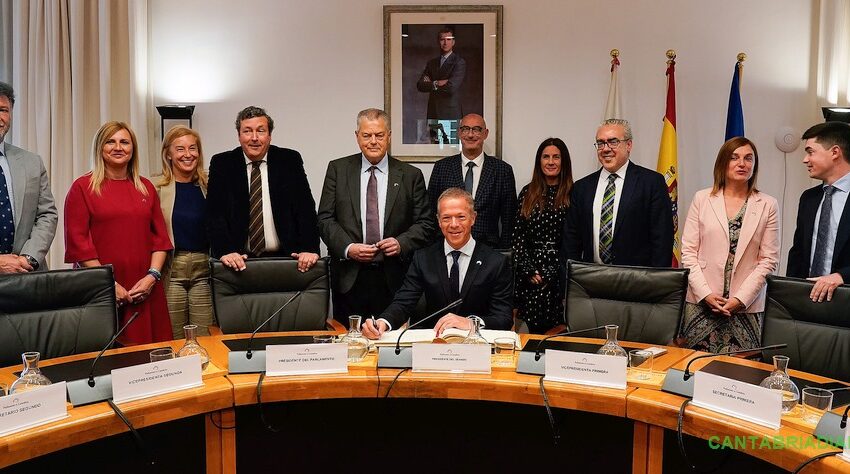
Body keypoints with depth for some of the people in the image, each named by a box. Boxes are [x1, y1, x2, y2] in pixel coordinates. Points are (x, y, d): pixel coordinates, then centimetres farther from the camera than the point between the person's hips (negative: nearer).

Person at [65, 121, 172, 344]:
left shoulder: (145, 187, 13)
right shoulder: (83, 187, 2)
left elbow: (160, 235, 11)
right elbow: (78, 241, -5)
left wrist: (152, 275, -3)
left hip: (144, 291, 3)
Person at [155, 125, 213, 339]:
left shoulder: (207, 186, 8)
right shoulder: (157, 188, -2)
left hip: (203, 267, 2)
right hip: (170, 269, -2)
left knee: (203, 339, 3)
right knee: (174, 342, 6)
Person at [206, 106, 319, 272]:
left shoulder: (290, 161, 4)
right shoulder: (222, 164, 5)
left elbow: (305, 209, 0)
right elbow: (215, 213, -2)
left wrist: (310, 249, -14)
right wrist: (225, 251, -18)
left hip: (284, 258, 0)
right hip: (239, 260, 0)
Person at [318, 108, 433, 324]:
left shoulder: (411, 175, 5)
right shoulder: (338, 169, 7)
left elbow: (425, 224, 5)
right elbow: (325, 219, 3)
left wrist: (401, 243, -13)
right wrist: (347, 248, -12)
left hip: (393, 280, 0)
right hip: (350, 279, 0)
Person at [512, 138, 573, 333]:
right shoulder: (528, 193, 8)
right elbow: (517, 234, 5)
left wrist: (550, 273, -9)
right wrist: (528, 270, -5)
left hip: (559, 271, -2)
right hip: (528, 275, 2)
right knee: (531, 329, 3)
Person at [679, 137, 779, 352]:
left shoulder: (768, 205, 4)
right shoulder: (702, 199, 4)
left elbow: (769, 260, 1)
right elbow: (688, 251, 2)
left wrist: (741, 299, -7)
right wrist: (705, 294, -7)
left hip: (746, 307, 0)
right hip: (701, 302, 0)